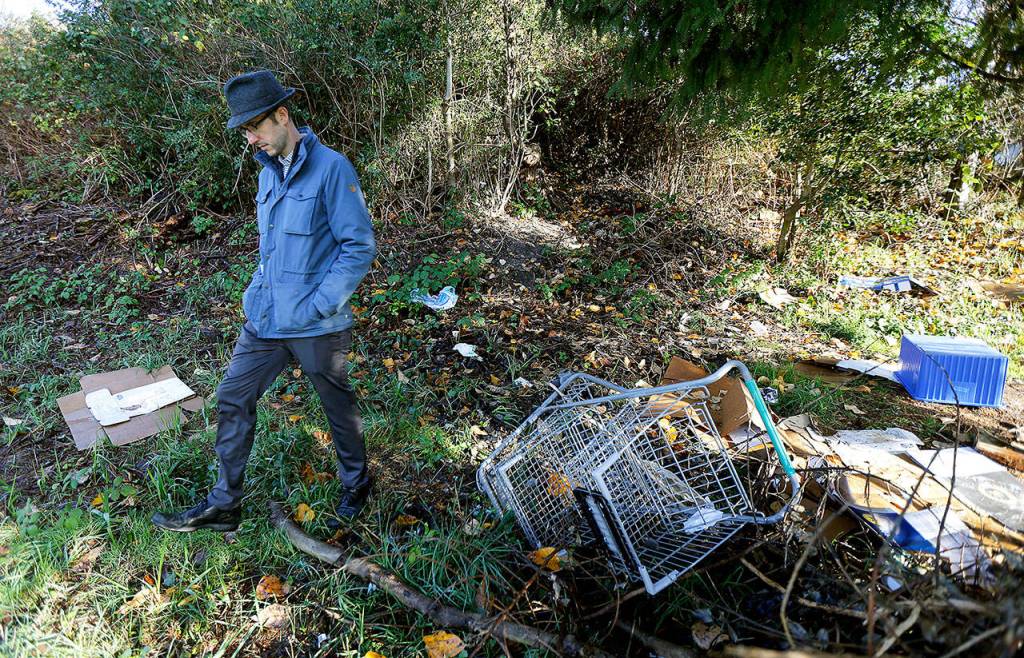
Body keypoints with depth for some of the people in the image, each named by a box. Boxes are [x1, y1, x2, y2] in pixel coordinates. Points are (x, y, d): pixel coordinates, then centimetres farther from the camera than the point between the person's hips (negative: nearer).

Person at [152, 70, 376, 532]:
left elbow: (360, 247, -17)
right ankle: (224, 504, 25)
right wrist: (256, 294, 11)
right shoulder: (269, 171, 10)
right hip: (265, 319, 8)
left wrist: (317, 306, -18)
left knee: (338, 406, 11)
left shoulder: (331, 168, -14)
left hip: (317, 327, -7)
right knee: (233, 399, 11)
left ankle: (356, 484, 36)